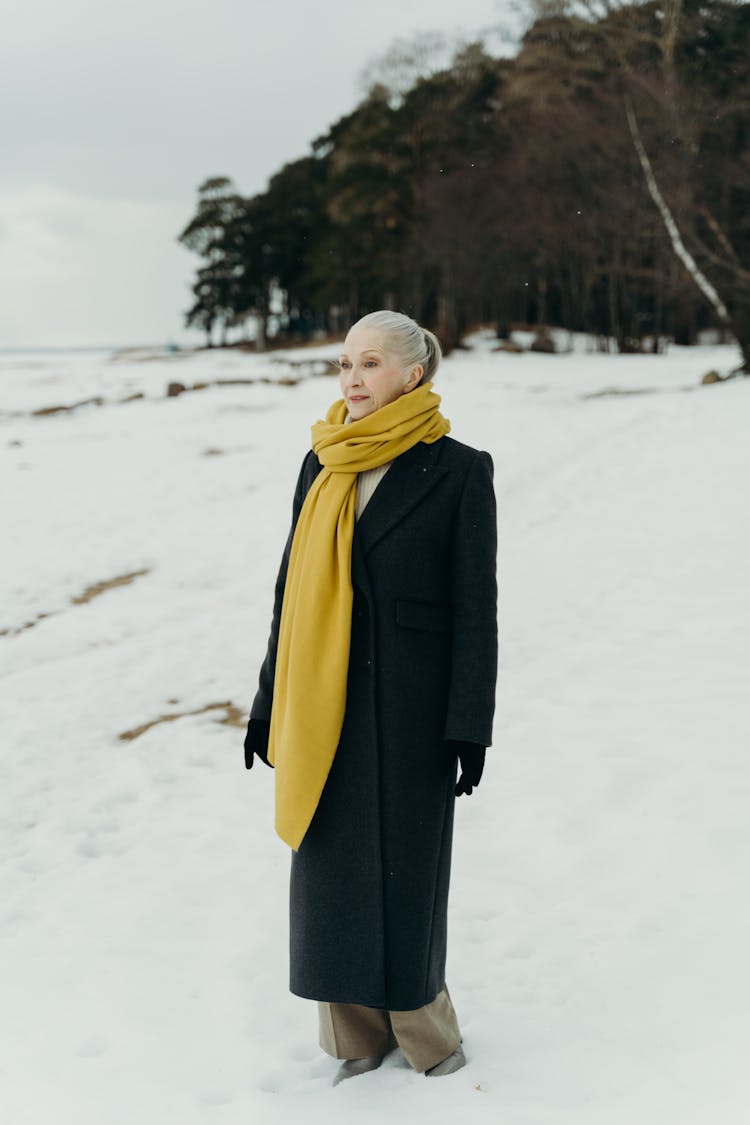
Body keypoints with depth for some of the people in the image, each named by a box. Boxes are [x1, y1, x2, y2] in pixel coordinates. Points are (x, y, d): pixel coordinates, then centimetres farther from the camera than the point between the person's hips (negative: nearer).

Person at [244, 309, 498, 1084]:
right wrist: (268, 704, 10)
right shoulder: (323, 466, 7)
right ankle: (356, 1034, 22)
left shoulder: (458, 471, -6)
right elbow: (290, 589, 11)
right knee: (332, 862, 8)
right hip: (322, 702, 5)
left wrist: (469, 728, -11)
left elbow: (476, 607, -7)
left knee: (406, 863, 3)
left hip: (411, 699, -4)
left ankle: (424, 1028, 22)